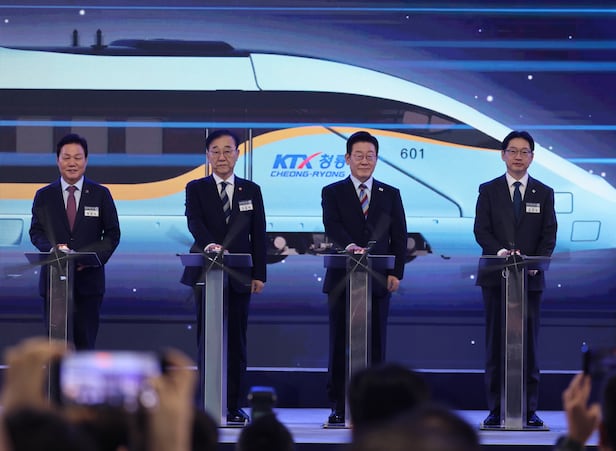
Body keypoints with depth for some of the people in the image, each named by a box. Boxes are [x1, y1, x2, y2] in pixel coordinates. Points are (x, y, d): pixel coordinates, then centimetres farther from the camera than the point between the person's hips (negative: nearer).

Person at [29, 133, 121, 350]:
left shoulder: (101, 194, 7)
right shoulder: (44, 196, 9)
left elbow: (113, 234, 5)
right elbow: (35, 232, 5)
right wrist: (53, 248, -17)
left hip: (88, 277, -1)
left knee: (86, 341, 0)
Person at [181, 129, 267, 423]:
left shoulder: (251, 190, 11)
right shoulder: (196, 189, 4)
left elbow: (258, 234, 8)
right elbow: (195, 223, -12)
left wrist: (259, 274, 1)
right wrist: (210, 245, -32)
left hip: (239, 275, 2)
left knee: (236, 341, 3)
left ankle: (234, 407, 7)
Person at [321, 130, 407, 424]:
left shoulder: (390, 195, 12)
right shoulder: (332, 193, 6)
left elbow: (399, 237, 8)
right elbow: (332, 226, -11)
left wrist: (396, 272, -4)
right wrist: (349, 245, -31)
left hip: (378, 280, 1)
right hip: (342, 279, -1)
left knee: (375, 345, 1)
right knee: (339, 344, 1)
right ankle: (338, 406, 5)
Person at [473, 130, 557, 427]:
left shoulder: (544, 193, 9)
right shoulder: (489, 191, 7)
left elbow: (549, 235, 2)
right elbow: (481, 230, -2)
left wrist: (536, 261, -15)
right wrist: (500, 251, -20)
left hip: (530, 277, 0)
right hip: (495, 276, 0)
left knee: (528, 344, 0)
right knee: (495, 343, 1)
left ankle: (529, 410, 2)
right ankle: (495, 409, 3)